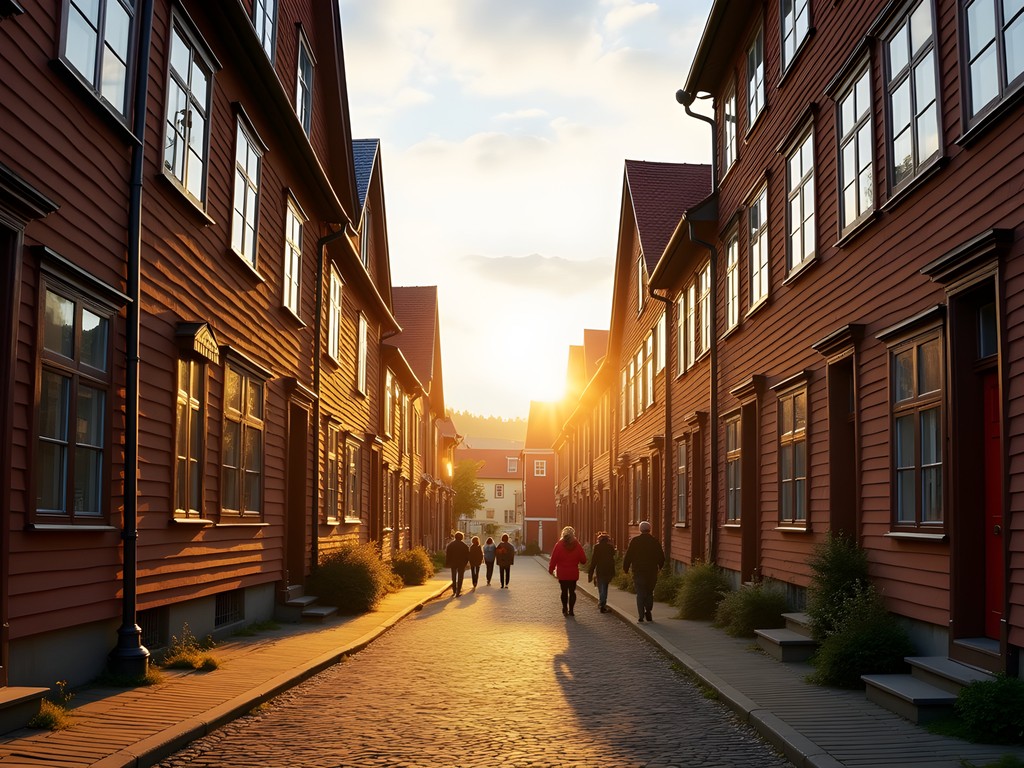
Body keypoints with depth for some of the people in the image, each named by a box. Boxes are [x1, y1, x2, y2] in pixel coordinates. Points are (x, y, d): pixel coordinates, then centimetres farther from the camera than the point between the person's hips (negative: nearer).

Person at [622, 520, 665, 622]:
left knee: (640, 594, 2)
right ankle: (648, 612, 4)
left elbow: (628, 556, -4)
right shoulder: (655, 541, 1)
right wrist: (659, 567, 24)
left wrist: (625, 568, 7)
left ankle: (641, 617, -5)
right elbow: (661, 557, 7)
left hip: (638, 571, -2)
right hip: (652, 571, 2)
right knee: (649, 593, 16)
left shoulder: (634, 540, -4)